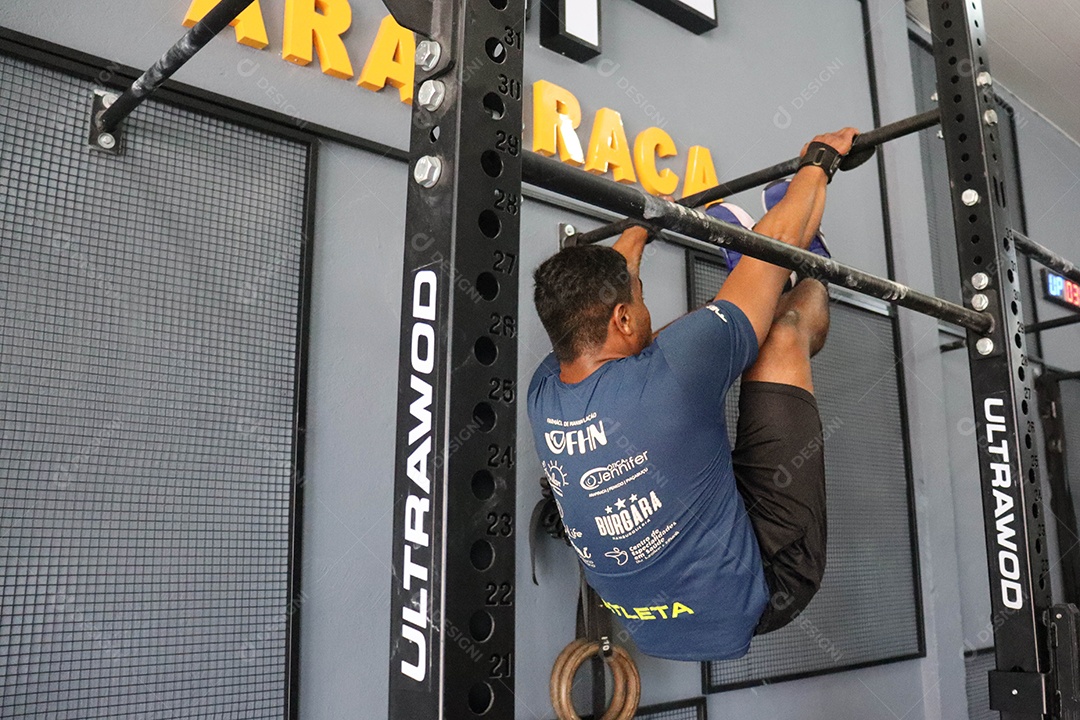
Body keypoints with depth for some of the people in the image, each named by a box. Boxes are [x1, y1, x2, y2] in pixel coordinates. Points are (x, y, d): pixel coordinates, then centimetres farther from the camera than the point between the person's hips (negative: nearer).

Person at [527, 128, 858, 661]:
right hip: (760, 593, -6)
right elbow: (777, 243, -16)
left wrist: (640, 226, 27)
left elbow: (587, 299, 11)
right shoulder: (665, 374, -31)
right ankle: (820, 281, 28)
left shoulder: (542, 396, -12)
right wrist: (819, 160, 1)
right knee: (786, 328, -6)